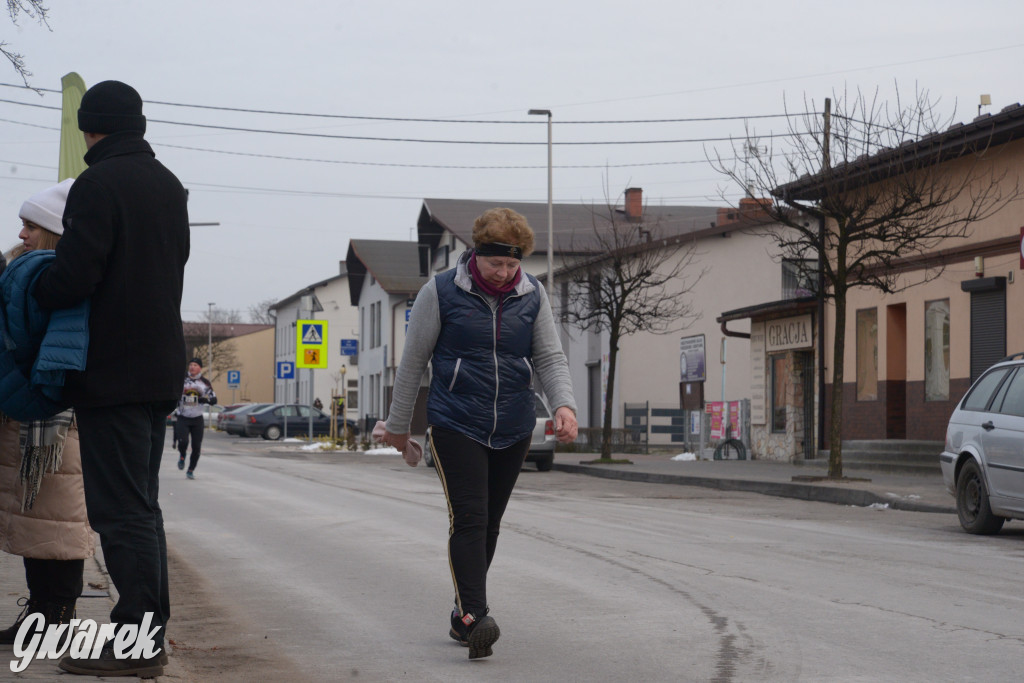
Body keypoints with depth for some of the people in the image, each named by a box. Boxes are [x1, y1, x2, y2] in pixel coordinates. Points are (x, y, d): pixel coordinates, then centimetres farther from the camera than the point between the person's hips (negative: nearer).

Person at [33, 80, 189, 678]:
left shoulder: (99, 184, -13)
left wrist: (29, 291, -1)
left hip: (112, 373, -9)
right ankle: (151, 631, 19)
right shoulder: (169, 186, 15)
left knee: (122, 509, -6)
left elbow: (74, 277, -20)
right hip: (161, 371, 9)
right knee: (142, 504, 15)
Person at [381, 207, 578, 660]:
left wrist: (564, 405, -14)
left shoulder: (532, 297, 4)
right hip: (455, 425, -4)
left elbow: (550, 358, 5)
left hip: (512, 431, 4)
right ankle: (473, 617, -23)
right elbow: (413, 361, 0)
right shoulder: (441, 293, -6)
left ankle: (463, 617, 23)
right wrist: (398, 424, 5)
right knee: (468, 519, -16)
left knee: (489, 523, 10)